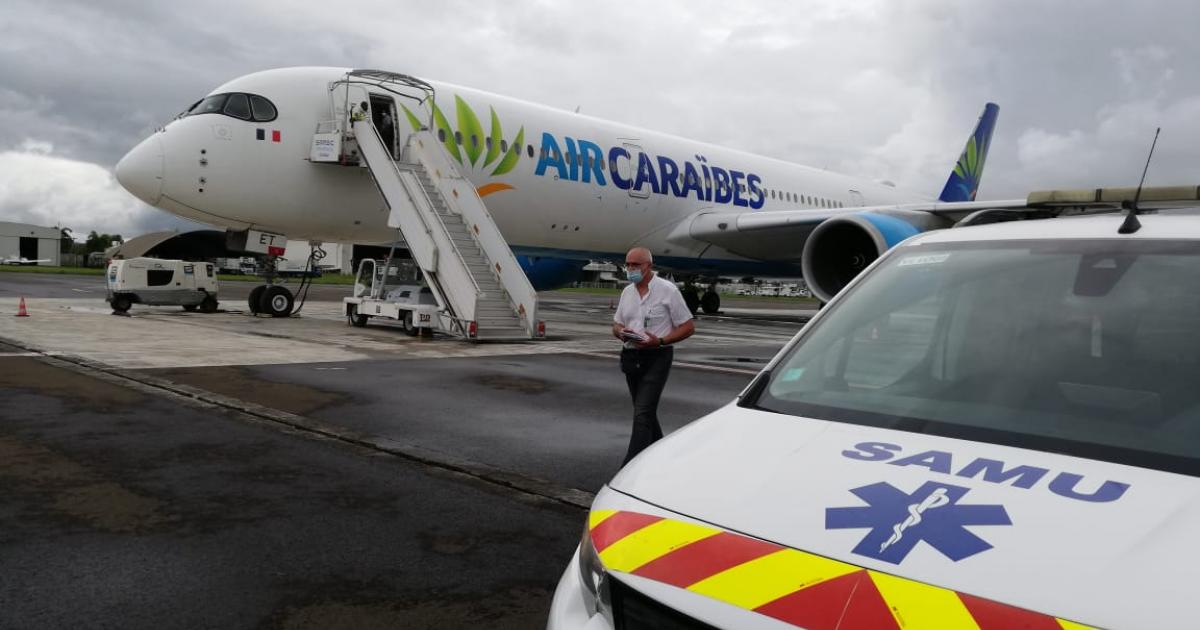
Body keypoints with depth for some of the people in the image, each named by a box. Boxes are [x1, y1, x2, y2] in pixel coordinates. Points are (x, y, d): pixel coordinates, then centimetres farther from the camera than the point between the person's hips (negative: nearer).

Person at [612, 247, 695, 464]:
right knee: (646, 413, 17)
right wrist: (621, 332, -7)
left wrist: (660, 341, -20)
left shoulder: (667, 290, -8)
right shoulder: (627, 292, 11)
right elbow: (616, 325, 18)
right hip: (631, 356, 7)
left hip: (656, 357, -7)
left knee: (642, 414, -14)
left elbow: (688, 326, -7)